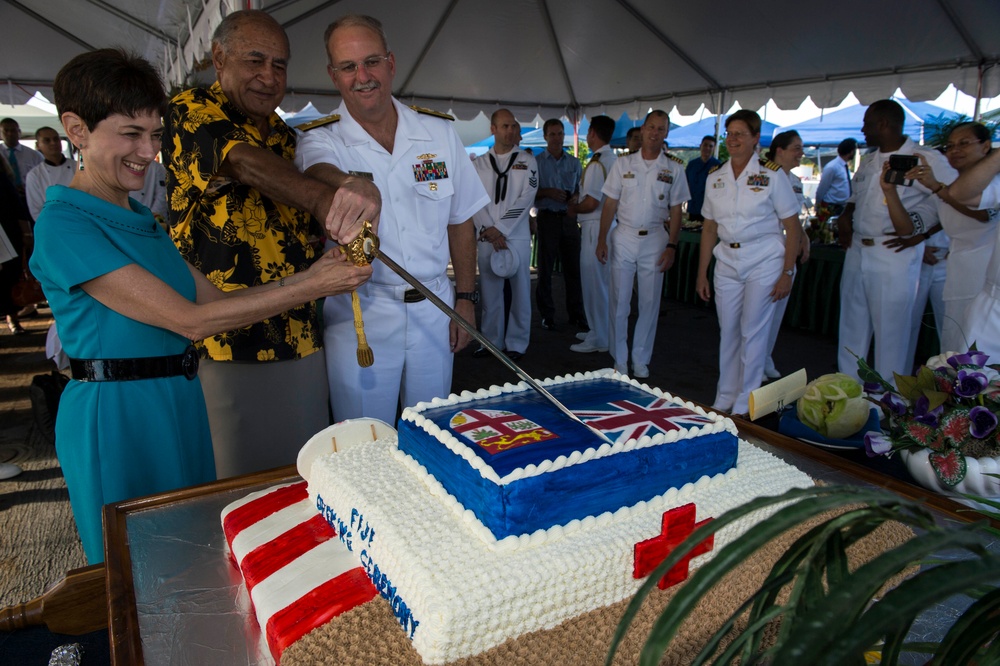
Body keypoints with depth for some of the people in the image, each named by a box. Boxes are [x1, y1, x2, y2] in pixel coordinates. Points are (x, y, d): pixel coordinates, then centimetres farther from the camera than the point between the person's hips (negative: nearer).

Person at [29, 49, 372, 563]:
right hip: (117, 415, -8)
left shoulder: (140, 220, 10)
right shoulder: (64, 225, -18)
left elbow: (215, 299, 4)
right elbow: (190, 320, -23)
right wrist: (313, 287, -22)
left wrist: (311, 272, -8)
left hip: (179, 402, 8)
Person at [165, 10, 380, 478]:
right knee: (238, 475, 4)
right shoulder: (191, 112, -5)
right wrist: (322, 197, -46)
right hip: (227, 341, -6)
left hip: (299, 338, 7)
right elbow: (243, 163, -27)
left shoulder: (285, 137, 16)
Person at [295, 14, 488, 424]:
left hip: (433, 310, 3)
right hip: (358, 316, -2)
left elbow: (460, 222, 9)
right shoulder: (321, 140, -4)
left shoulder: (440, 133, 4)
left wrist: (466, 297, 4)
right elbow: (321, 175, -30)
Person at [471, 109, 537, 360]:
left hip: (517, 236, -2)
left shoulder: (526, 161, 5)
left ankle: (517, 343, 11)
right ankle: (491, 340, 17)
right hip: (487, 238, 2)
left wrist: (500, 229, -11)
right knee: (489, 291, 6)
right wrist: (488, 232, -10)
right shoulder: (479, 163, 10)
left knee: (520, 290, 2)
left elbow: (526, 199, -5)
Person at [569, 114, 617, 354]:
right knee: (605, 282, 17)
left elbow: (591, 203, -22)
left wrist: (574, 208, -4)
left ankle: (598, 340, 7)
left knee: (594, 283, -1)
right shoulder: (615, 160, 10)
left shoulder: (596, 163, -17)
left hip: (595, 227, -9)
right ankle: (600, 331, 29)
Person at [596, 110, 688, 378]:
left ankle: (641, 361, 17)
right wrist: (602, 240, -4)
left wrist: (672, 246, -5)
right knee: (619, 302, 2)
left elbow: (676, 210, 3)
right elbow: (610, 204, 3)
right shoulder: (623, 164, 3)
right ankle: (619, 360, 14)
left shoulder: (674, 168, 2)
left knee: (649, 303, 5)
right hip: (624, 237, 0)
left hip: (655, 240, 0)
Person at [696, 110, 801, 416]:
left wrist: (787, 272, -10)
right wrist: (702, 273, 9)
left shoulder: (771, 175, -5)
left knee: (752, 332, -1)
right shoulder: (715, 178, 8)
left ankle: (745, 406, 11)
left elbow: (793, 227, -5)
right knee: (727, 332, 9)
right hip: (727, 261, 4)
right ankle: (724, 399, 23)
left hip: (764, 261, -4)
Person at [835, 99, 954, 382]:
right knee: (852, 327, 14)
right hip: (856, 250, 7)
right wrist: (845, 215, 10)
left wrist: (915, 224, -16)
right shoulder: (868, 161, 15)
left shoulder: (925, 159, -9)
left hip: (894, 255, -7)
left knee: (891, 330, -3)